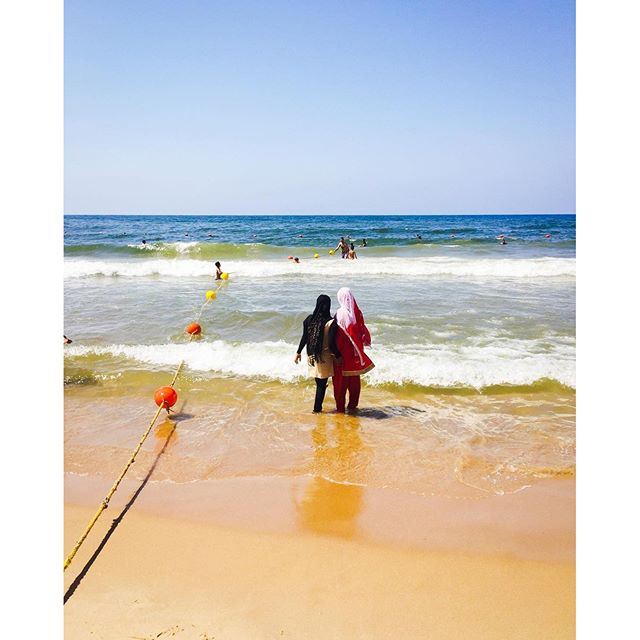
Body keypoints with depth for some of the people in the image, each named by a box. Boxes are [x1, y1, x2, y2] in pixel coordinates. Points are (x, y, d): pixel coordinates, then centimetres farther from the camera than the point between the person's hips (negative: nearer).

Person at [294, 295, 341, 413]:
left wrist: (298, 352, 15)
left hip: (312, 355, 5)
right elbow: (332, 343, -20)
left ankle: (318, 406, 31)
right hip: (324, 357, -4)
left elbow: (304, 338, 3)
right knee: (322, 383, 7)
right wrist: (338, 356, -7)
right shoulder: (331, 323, -18)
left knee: (319, 382, 21)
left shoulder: (309, 319, -4)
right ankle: (317, 408, 14)